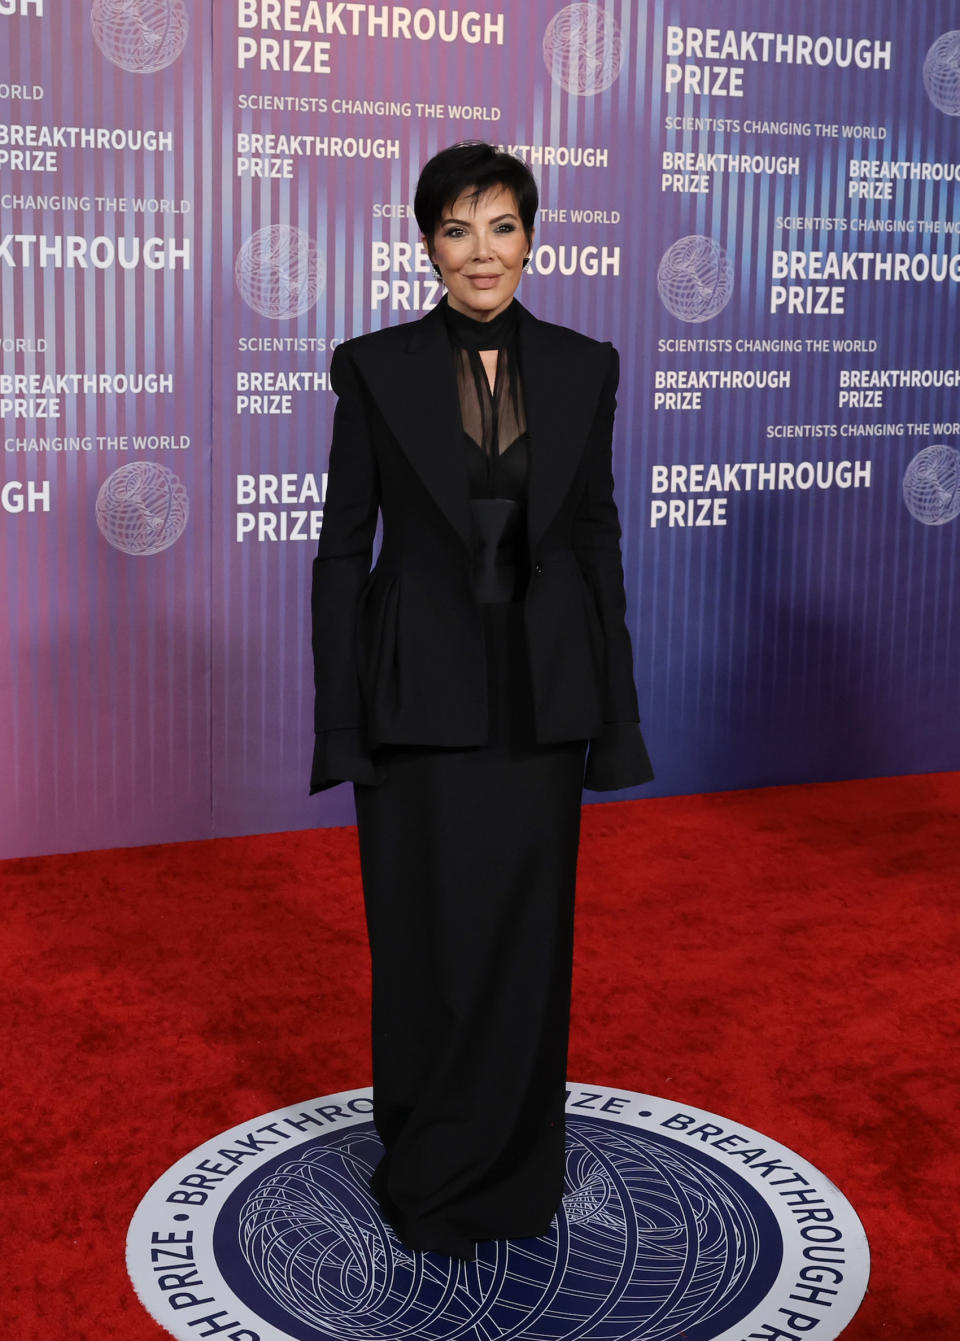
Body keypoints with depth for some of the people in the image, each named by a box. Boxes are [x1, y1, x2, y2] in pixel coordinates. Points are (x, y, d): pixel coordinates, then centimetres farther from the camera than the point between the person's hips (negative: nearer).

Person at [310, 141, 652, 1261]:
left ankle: (516, 1169, 28)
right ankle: (426, 1180, 26)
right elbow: (342, 547, -2)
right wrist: (340, 719, -6)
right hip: (420, 692, -2)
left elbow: (596, 537, 6)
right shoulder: (376, 367, -3)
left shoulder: (582, 368, 3)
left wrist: (614, 713, 4)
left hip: (540, 693, 2)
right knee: (427, 936, 7)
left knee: (529, 931, 10)